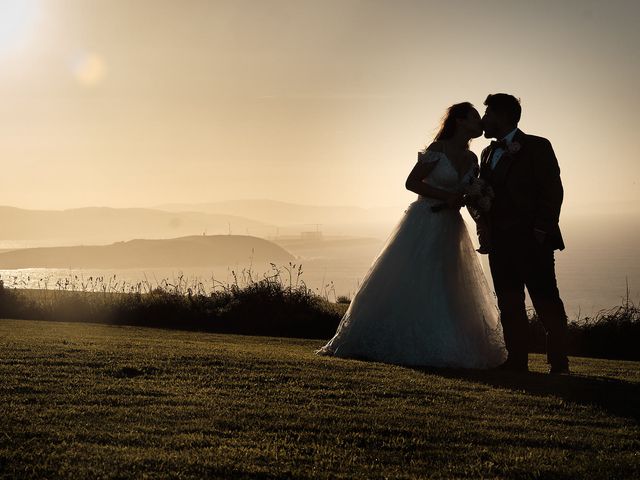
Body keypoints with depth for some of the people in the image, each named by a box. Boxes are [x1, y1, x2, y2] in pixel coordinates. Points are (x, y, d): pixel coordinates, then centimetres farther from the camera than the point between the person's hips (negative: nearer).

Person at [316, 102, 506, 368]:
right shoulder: (438, 150, -10)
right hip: (425, 224, -7)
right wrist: (447, 197, -17)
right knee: (408, 285, -8)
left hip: (450, 229, 7)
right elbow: (412, 182, -12)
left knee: (448, 292, 7)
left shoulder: (472, 159, 10)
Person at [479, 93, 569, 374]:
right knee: (509, 305, 7)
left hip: (531, 241, -7)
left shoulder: (537, 147, 0)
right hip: (500, 242, 7)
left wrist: (541, 231, -14)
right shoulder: (488, 153, 20)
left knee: (546, 303, -6)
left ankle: (559, 364, -2)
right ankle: (517, 360, 11)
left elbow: (552, 191, -7)